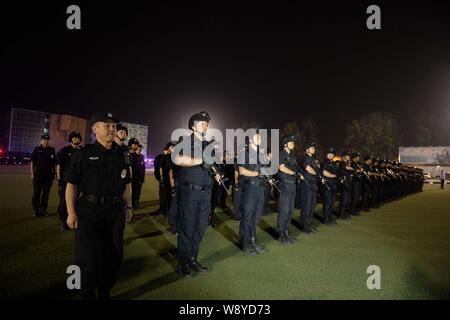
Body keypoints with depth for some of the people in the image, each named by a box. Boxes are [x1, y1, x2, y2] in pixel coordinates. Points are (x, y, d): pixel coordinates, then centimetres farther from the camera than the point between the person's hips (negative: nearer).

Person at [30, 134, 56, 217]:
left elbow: (54, 163, 14)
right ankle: (36, 210, 10)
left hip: (49, 175, 3)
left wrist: (53, 173, 9)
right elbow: (32, 163, 0)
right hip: (38, 175, -3)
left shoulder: (52, 150, 9)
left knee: (46, 193, 7)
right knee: (37, 193, 1)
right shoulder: (37, 150, 1)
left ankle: (43, 209, 17)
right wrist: (32, 174, -6)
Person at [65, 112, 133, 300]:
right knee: (88, 258, 0)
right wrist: (71, 212, -8)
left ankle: (105, 293, 30)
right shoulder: (84, 154, -2)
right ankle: (87, 295, 22)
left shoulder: (121, 154, 9)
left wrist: (128, 207, 11)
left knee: (113, 256, 10)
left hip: (115, 211, 4)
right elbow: (71, 184, -3)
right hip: (89, 211, -4)